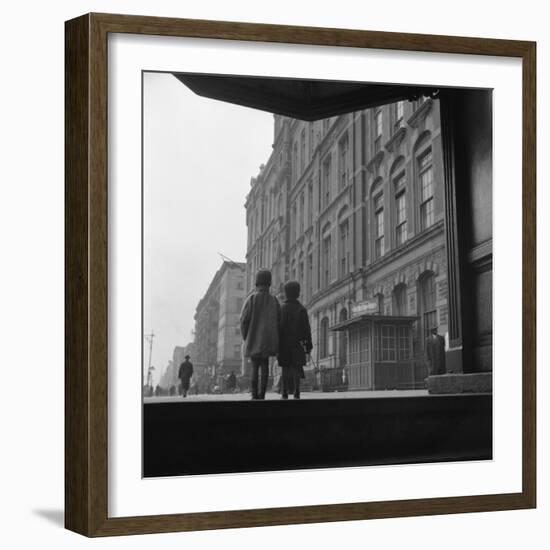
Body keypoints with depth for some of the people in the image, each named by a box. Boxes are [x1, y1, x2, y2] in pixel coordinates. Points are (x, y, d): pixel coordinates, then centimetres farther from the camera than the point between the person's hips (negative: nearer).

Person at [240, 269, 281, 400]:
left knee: (254, 368, 4)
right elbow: (278, 321, 3)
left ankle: (254, 395, -1)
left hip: (253, 340, -2)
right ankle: (262, 394, -1)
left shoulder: (251, 299, -7)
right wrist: (274, 340, 13)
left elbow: (244, 320, -9)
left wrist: (245, 338, 5)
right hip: (268, 340, 2)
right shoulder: (274, 300, 2)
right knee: (265, 366, 9)